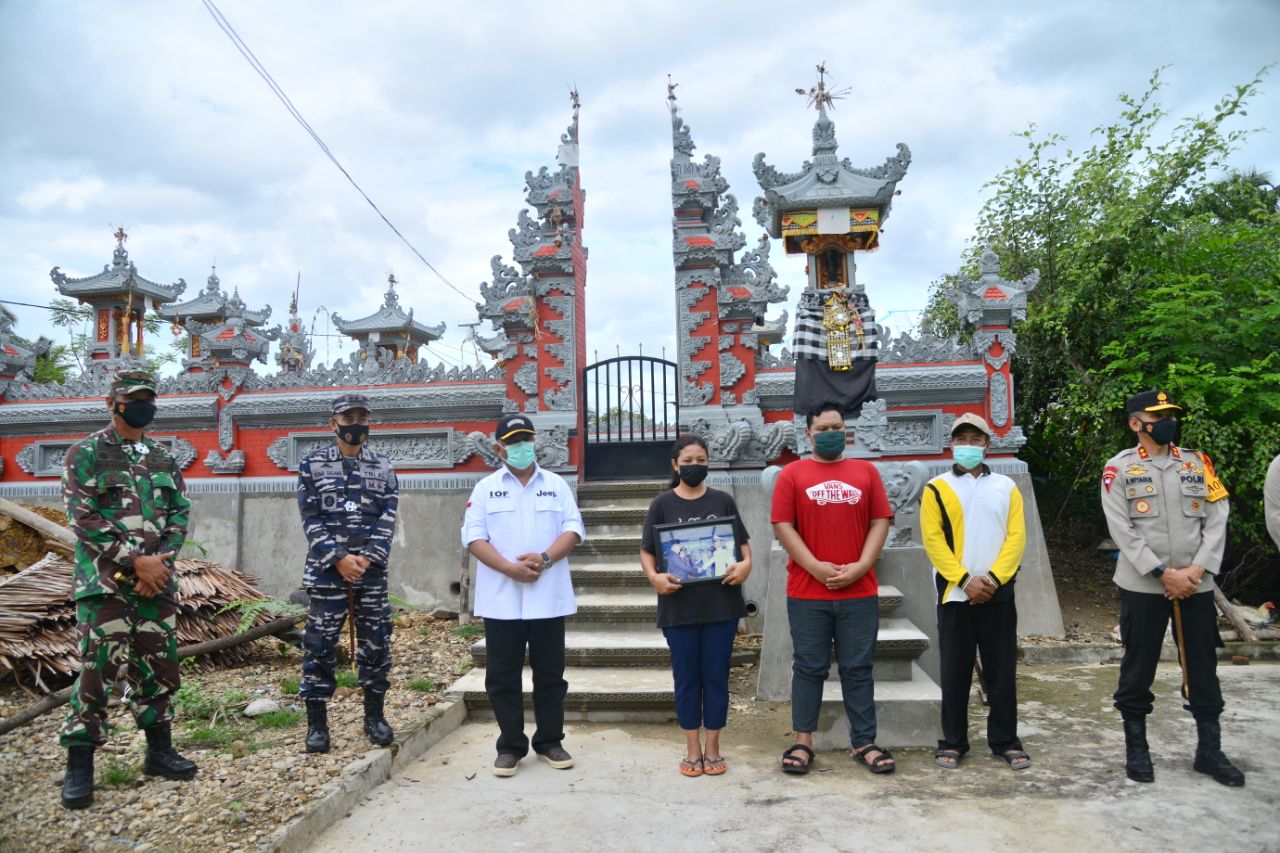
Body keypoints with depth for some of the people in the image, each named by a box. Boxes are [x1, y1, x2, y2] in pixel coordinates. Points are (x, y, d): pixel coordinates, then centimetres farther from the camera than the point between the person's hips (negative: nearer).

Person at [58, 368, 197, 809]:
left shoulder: (164, 458, 12)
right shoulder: (85, 455, -3)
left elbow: (180, 513, 8)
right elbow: (83, 519, -11)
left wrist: (160, 560, -8)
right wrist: (135, 561, -16)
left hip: (157, 580, 5)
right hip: (105, 581, -5)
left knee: (159, 666, 10)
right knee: (97, 669, -4)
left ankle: (159, 751, 23)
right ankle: (79, 765, 9)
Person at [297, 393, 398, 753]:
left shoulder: (383, 468, 8)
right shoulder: (312, 464, 2)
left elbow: (388, 518, 2)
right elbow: (311, 519, -4)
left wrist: (367, 558, -11)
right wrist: (339, 559, -13)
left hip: (372, 571, 2)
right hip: (326, 571, -2)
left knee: (376, 642, 7)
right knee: (319, 646, 1)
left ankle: (375, 716, 21)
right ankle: (317, 722, 14)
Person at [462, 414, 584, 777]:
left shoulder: (556, 484, 8)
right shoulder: (486, 488, 5)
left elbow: (573, 529, 1)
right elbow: (474, 536, -3)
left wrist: (544, 559, -16)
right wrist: (510, 568, -16)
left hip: (548, 597, 1)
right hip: (501, 599, -1)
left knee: (550, 675, 9)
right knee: (503, 677, 6)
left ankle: (550, 742, 23)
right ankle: (510, 747, 19)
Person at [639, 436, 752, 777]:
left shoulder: (723, 501, 4)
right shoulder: (662, 504, 1)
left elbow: (743, 542, 6)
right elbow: (647, 551, 1)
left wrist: (746, 564, -15)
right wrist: (654, 576, -18)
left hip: (721, 604, 1)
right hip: (679, 606, 0)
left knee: (716, 675, 9)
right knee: (686, 677, 9)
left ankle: (713, 747, 23)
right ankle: (693, 748, 23)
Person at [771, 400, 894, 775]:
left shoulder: (866, 471, 9)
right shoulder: (792, 474, 2)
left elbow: (880, 522, 5)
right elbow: (783, 526, -4)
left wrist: (860, 566, -8)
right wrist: (816, 568, -11)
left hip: (860, 592, 2)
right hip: (807, 593, -1)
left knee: (858, 669, 9)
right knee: (809, 668, 7)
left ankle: (864, 742, 19)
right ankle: (803, 742, 17)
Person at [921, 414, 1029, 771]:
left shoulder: (1006, 486, 8)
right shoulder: (937, 488, 2)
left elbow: (1016, 536, 0)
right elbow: (932, 539, -6)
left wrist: (993, 579, -12)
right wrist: (965, 580, -14)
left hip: (998, 592, 2)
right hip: (954, 593, -1)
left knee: (1002, 670, 8)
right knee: (955, 671, 5)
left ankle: (1005, 740, 21)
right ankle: (953, 742, 15)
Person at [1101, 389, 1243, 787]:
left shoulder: (1198, 464, 9)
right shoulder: (1119, 468, -2)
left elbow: (1217, 520, 3)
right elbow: (1122, 530, -9)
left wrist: (1196, 569, -10)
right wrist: (1165, 573, -15)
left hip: (1196, 586, 3)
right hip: (1142, 587, -3)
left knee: (1203, 668, 11)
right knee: (1138, 668, 6)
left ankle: (1210, 750, 25)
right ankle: (1136, 749, 19)